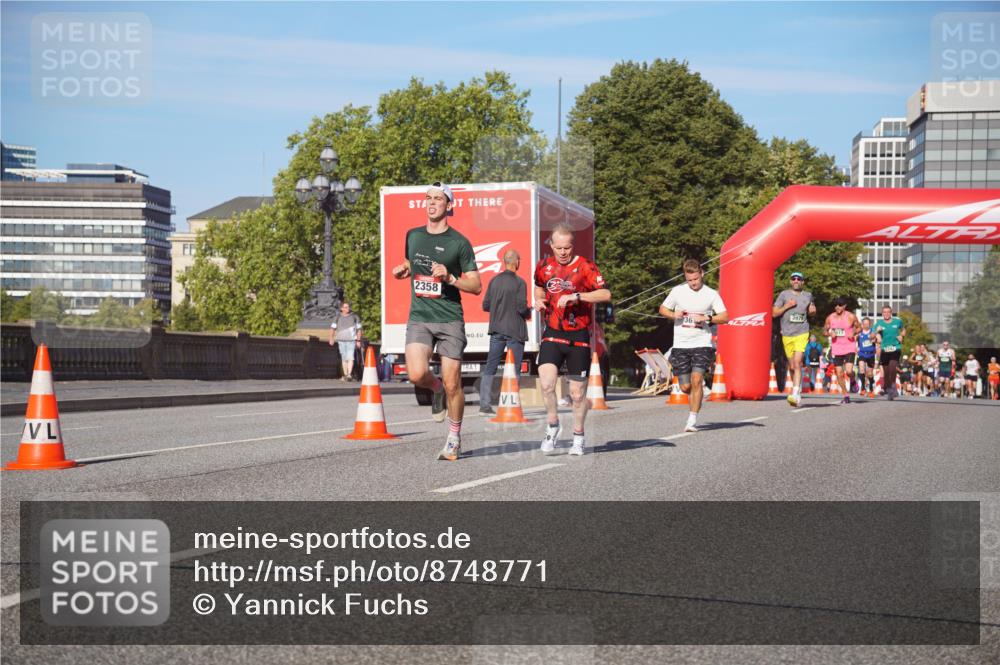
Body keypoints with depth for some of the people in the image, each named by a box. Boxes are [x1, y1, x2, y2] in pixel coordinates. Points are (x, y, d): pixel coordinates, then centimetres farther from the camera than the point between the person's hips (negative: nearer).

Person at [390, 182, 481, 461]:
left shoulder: (459, 242, -1)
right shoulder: (413, 236, 12)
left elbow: (476, 286, 0)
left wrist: (450, 278, -17)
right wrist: (402, 271, 7)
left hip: (450, 319, -3)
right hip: (418, 318, 3)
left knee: (452, 383, -3)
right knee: (417, 375, -19)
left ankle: (454, 438, 18)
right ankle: (436, 390, 16)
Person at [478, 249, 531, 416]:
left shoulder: (494, 281, 5)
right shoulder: (519, 283, -11)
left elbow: (485, 305, 6)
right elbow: (522, 307, -15)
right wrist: (528, 313, 6)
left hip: (496, 330, 5)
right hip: (515, 330, -5)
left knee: (490, 368, 7)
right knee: (514, 370, 3)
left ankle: (484, 404, 4)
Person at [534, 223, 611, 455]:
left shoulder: (584, 266, -7)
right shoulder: (544, 266, 6)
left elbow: (606, 294, -18)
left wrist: (576, 296, -27)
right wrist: (539, 301, 6)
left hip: (578, 336, -2)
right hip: (552, 333, 2)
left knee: (578, 392, 4)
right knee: (546, 383, -18)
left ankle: (578, 435, 26)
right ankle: (552, 426, 6)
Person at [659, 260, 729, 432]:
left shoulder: (711, 294, 1)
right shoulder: (677, 291, 4)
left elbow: (725, 317, -1)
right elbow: (662, 309, 14)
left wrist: (706, 318, -16)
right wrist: (674, 315, -7)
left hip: (702, 344, -2)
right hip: (681, 345, 2)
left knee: (696, 380, -20)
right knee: (685, 387, 1)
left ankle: (693, 419, -11)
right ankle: (696, 400, 38)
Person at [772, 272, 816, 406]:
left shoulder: (808, 296, 10)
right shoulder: (784, 294, 4)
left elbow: (812, 312, 27)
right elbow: (774, 313, 1)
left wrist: (812, 310, 4)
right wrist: (787, 306, -12)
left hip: (802, 334, -1)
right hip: (787, 334, 1)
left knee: (797, 363, -17)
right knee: (792, 366, 9)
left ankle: (795, 394, -24)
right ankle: (798, 390, 30)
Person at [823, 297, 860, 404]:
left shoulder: (851, 317, -4)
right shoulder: (830, 318, 3)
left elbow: (859, 327, 8)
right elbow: (825, 331, 12)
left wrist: (854, 333, -12)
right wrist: (829, 333, -9)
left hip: (849, 348, -3)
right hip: (836, 349, 3)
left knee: (849, 371, -18)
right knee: (839, 374, 2)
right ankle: (846, 395, 16)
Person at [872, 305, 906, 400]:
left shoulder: (898, 321, 2)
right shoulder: (879, 323, 0)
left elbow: (903, 330, 21)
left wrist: (901, 336, 1)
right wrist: (877, 332, -24)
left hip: (895, 349, -1)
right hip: (884, 350, 1)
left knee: (892, 367, -23)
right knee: (886, 372, 7)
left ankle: (893, 385, -5)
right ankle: (887, 390, 24)